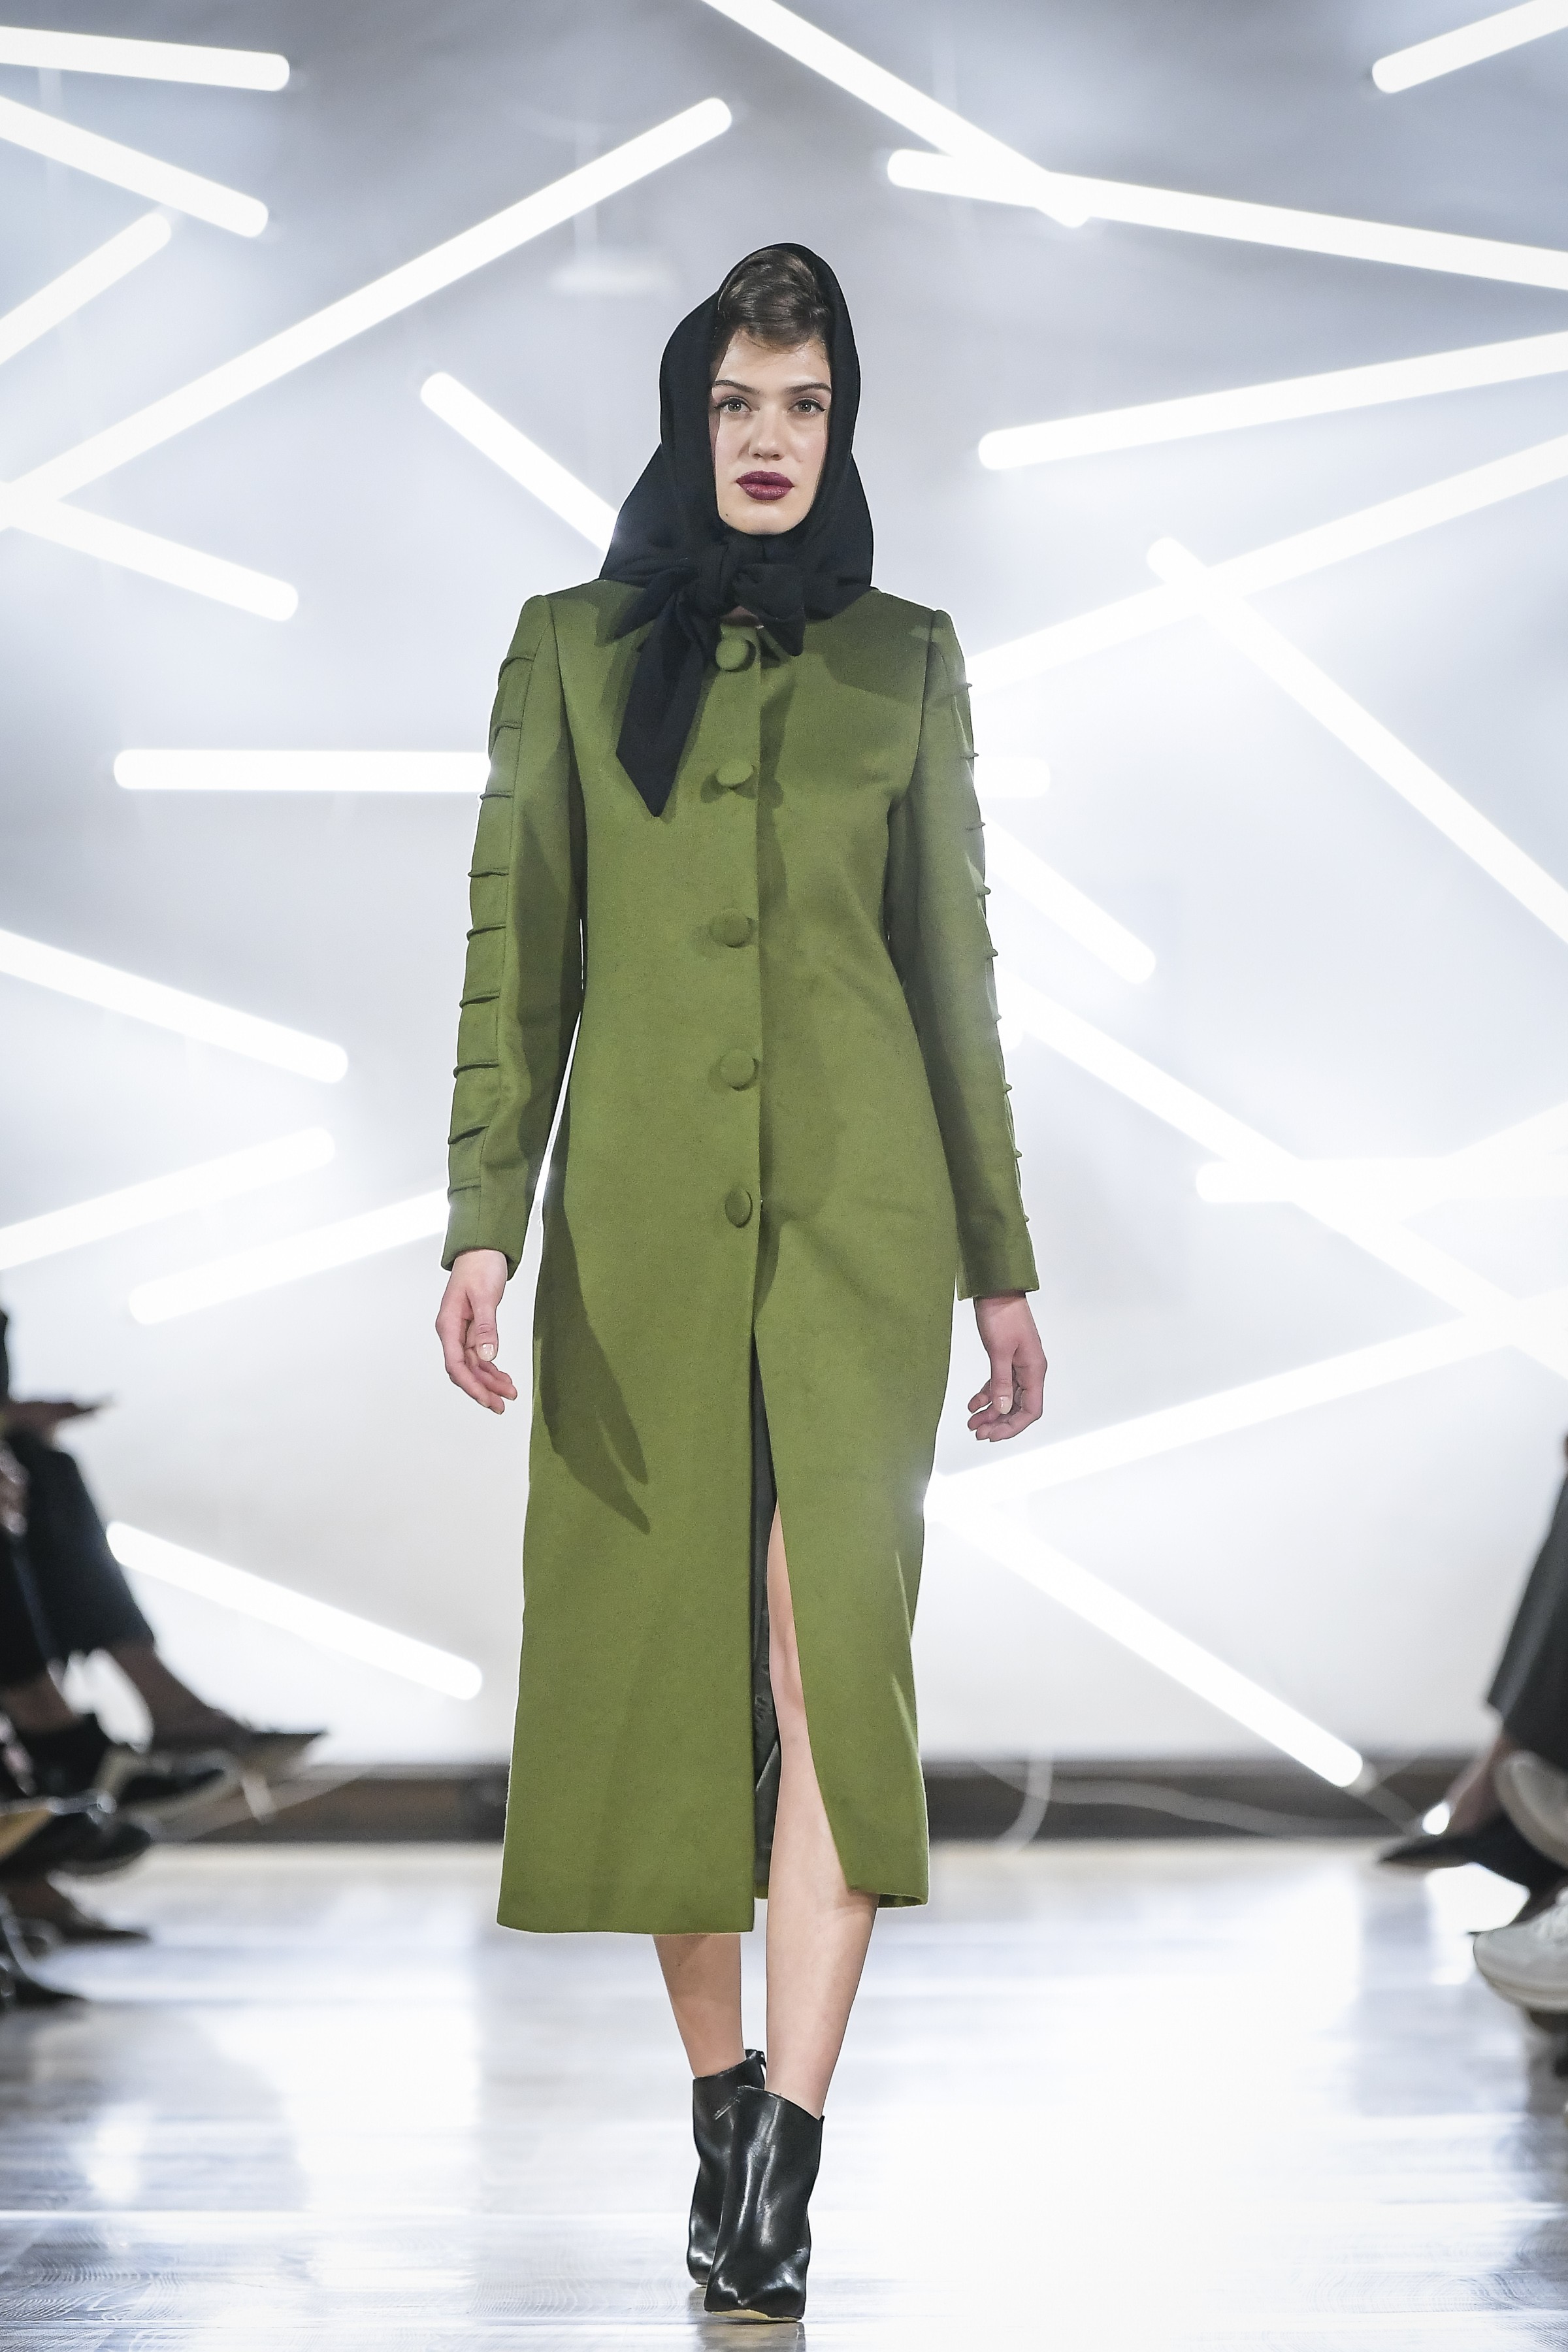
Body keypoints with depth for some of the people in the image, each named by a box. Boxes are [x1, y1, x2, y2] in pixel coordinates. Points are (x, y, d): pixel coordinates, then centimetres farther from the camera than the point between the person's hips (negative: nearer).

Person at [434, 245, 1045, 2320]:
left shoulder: (905, 662, 10)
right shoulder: (571, 650, 8)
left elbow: (953, 964, 12)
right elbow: (516, 956, 5)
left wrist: (1000, 1260, 10)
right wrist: (482, 1220, -6)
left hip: (861, 1210, 0)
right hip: (642, 1218, 1)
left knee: (835, 1640, -14)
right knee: (665, 1660, 3)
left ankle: (787, 2155, -16)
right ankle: (721, 2102, 17)